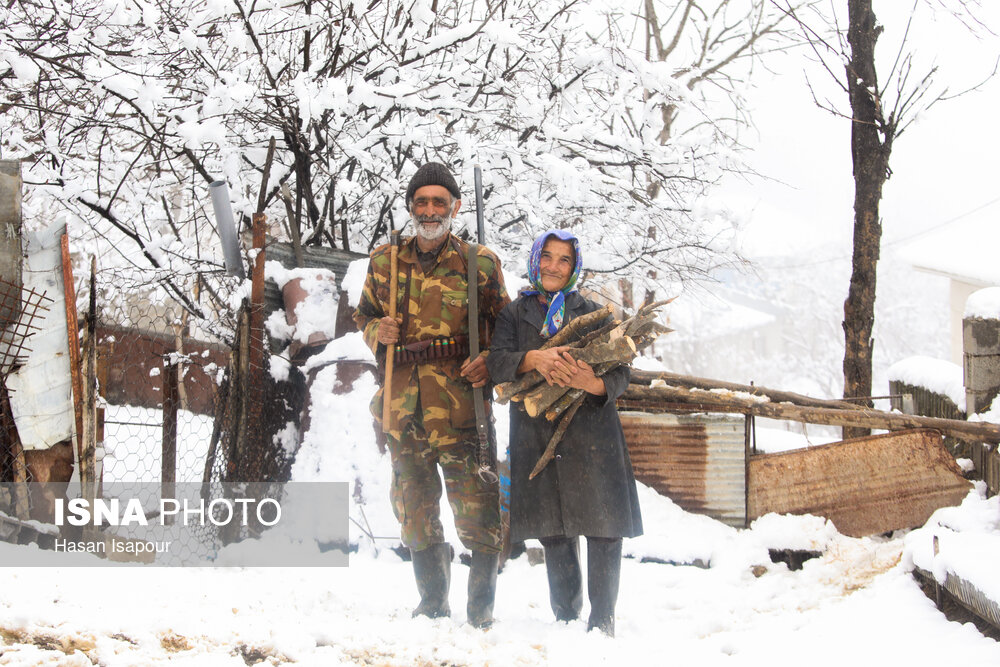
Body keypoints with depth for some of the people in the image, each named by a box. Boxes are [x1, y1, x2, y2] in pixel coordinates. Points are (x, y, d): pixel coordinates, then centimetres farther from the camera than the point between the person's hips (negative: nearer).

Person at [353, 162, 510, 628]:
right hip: (403, 406, 4)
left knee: (477, 512, -6)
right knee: (415, 514, 13)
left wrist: (489, 363, -11)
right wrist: (377, 333, -2)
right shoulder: (385, 261, 8)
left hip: (460, 403, -3)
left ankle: (481, 608, 8)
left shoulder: (479, 263, 0)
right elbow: (364, 314, 20)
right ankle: (432, 604, 29)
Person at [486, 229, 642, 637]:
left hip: (591, 432, -1)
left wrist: (592, 383, -19)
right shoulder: (515, 314, 14)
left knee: (603, 528, -7)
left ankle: (602, 620, 2)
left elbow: (621, 374, 4)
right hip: (536, 432, 1)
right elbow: (496, 362, -2)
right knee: (554, 532, 4)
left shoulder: (592, 312, 12)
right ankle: (566, 618, 15)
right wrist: (534, 358, -22)